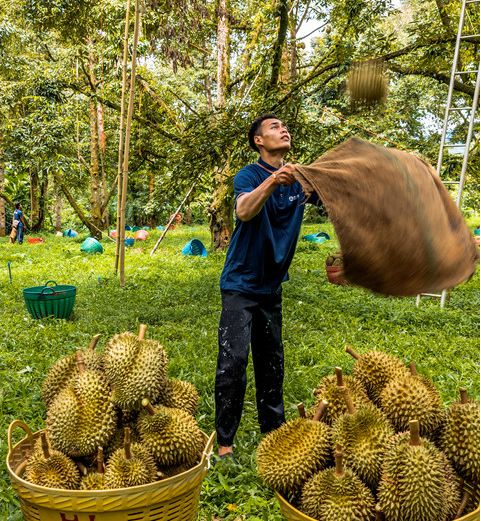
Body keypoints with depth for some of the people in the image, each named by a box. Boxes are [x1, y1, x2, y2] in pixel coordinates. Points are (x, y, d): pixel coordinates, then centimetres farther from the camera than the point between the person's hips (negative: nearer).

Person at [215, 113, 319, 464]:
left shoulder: (301, 178, 7)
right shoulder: (249, 175, -11)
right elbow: (244, 211, -31)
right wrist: (273, 180, -46)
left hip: (272, 286, 6)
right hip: (241, 283, -6)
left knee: (272, 360, 15)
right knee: (233, 360, -9)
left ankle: (274, 429, 30)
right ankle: (225, 442, 4)